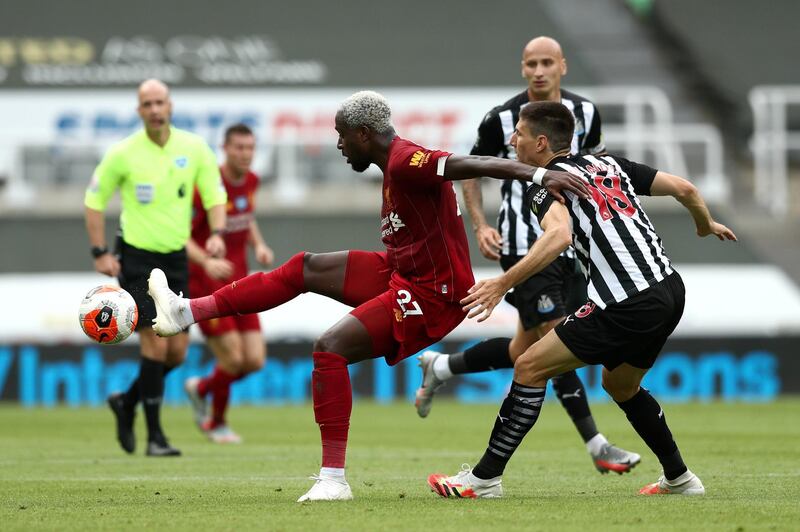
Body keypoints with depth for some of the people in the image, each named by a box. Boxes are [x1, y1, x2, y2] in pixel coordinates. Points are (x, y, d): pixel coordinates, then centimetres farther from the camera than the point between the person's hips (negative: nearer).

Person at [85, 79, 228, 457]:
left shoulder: (194, 148, -1)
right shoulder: (123, 154, -8)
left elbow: (215, 195, 6)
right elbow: (94, 200, 2)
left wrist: (217, 234, -12)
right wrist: (100, 253, -5)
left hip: (175, 256, 4)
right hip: (136, 256, -4)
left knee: (177, 352, 3)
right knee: (156, 344, -14)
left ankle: (127, 403, 29)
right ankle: (154, 436, -5)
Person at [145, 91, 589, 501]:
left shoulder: (408, 163, -22)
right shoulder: (396, 165, 10)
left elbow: (475, 164, -34)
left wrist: (540, 175, -47)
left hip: (431, 293, -10)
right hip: (402, 273, 10)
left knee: (330, 348, -17)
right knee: (305, 268, 11)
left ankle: (333, 478, -14)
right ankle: (188, 312, 14)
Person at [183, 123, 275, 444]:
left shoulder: (250, 181, 4)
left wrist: (259, 245, 3)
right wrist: (207, 262, -33)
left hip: (238, 283, 7)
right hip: (206, 285, -7)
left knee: (255, 360, -1)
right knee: (233, 359, -10)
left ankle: (201, 388, 28)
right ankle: (216, 423, 17)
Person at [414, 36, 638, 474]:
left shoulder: (584, 113, 3)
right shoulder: (503, 119, -9)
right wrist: (480, 226, -6)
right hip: (523, 246, -6)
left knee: (526, 351, 11)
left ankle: (440, 368, 33)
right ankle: (596, 447, -11)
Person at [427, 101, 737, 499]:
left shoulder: (546, 184, -4)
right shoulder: (610, 164, 17)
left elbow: (559, 234, -26)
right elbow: (684, 188, 17)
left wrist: (503, 283, -27)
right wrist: (706, 224, 37)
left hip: (628, 308, -8)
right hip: (670, 290, 8)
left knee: (530, 367, -1)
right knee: (620, 385, 30)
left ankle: (485, 478, -2)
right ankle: (680, 480, 35)